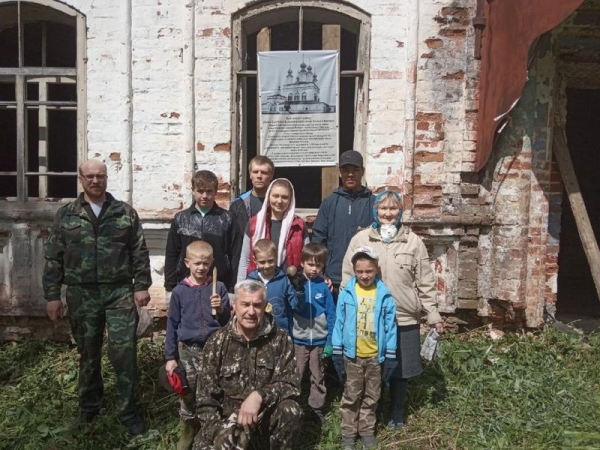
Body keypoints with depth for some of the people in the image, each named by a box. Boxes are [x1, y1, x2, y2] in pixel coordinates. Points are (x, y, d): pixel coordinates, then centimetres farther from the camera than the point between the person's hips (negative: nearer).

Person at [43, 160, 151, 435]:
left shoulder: (125, 213, 3)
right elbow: (54, 259, 4)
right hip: (82, 295, 2)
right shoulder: (65, 215, 5)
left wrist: (142, 285, -4)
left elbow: (139, 252, 2)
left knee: (124, 352, -3)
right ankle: (89, 406, 33)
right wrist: (52, 295, 1)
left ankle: (128, 410, 11)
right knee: (87, 353, 14)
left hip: (120, 292, -1)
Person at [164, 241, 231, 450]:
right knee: (188, 396, 9)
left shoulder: (219, 288, -2)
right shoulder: (179, 291, -2)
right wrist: (170, 357, 4)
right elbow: (172, 325, 3)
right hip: (188, 350, 0)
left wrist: (221, 309, -18)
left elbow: (227, 322, 3)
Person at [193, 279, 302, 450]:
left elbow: (291, 384, -11)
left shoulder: (280, 339, -6)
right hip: (229, 417, 0)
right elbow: (205, 399, -5)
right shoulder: (217, 343, -6)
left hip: (268, 414, 1)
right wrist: (218, 433, -18)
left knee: (290, 410, -29)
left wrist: (260, 395, -28)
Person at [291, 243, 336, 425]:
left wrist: (330, 342, -4)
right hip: (298, 340, 0)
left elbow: (331, 315, -3)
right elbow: (290, 309, -8)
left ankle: (317, 409, 28)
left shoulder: (324, 286, -6)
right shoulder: (295, 284, -7)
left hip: (319, 341, 1)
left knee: (318, 377, 14)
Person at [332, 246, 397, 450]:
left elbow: (390, 327, -4)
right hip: (352, 355, -1)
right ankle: (348, 432, 26)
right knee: (351, 396, 13)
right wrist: (337, 352, -3)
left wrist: (390, 356, -4)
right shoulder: (346, 294, -9)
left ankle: (367, 430, 33)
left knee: (371, 397, 16)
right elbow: (339, 323, -4)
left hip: (375, 356, 1)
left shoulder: (385, 296, -9)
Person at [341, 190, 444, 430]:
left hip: (404, 318, 1)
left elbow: (425, 282, 3)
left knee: (400, 369, 13)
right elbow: (348, 278, 2)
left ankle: (397, 415, 34)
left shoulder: (413, 241, 1)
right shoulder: (360, 239, -1)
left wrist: (433, 315, 3)